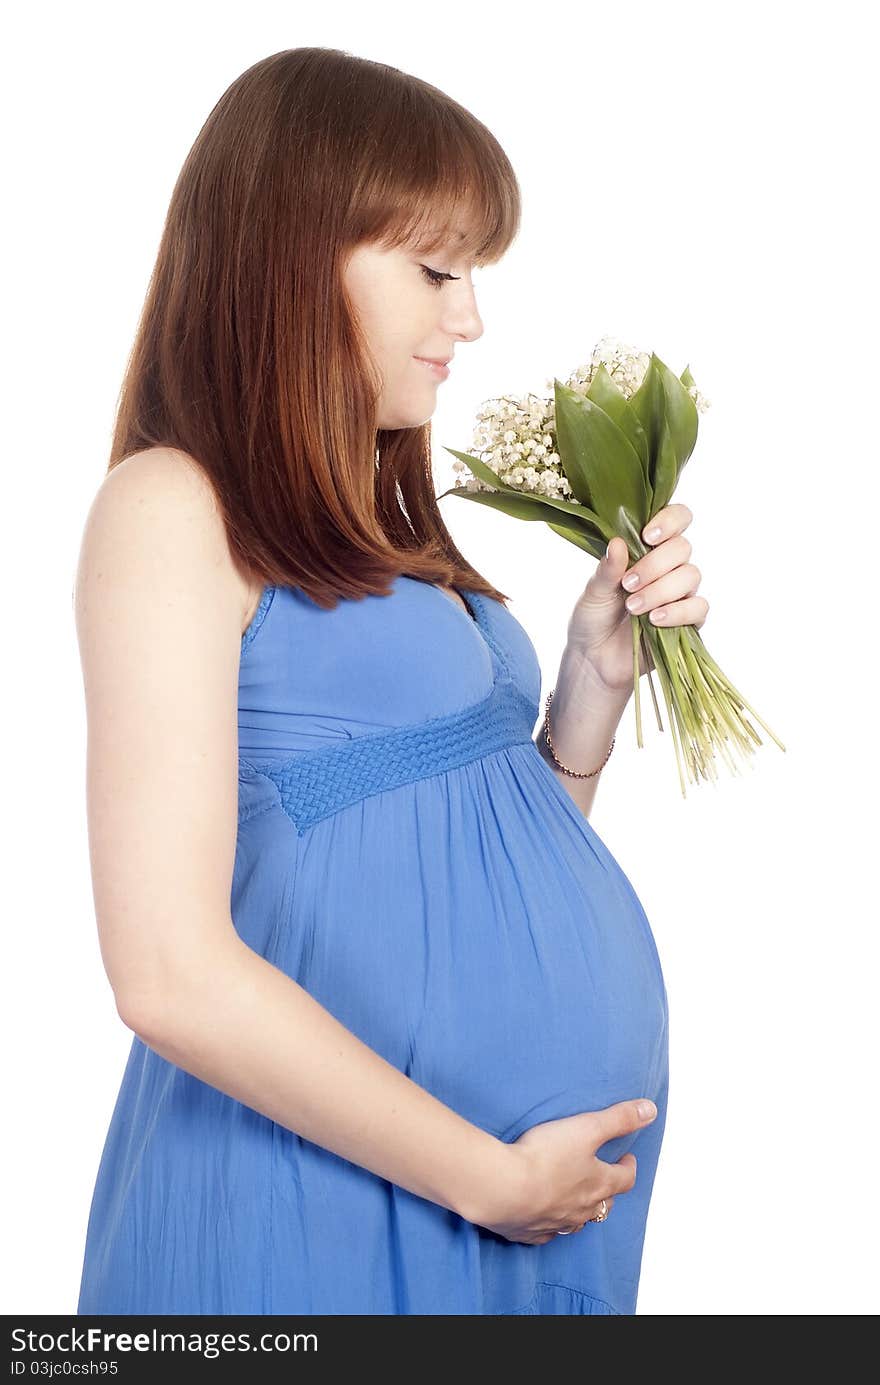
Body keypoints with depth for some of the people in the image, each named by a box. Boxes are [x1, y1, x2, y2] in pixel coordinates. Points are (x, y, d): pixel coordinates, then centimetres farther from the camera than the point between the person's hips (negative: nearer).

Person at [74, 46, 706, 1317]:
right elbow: (173, 973, -20)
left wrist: (597, 680, 1)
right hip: (341, 1205, -7)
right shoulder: (175, 505, -12)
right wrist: (490, 1179, -14)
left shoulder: (379, 526, 12)